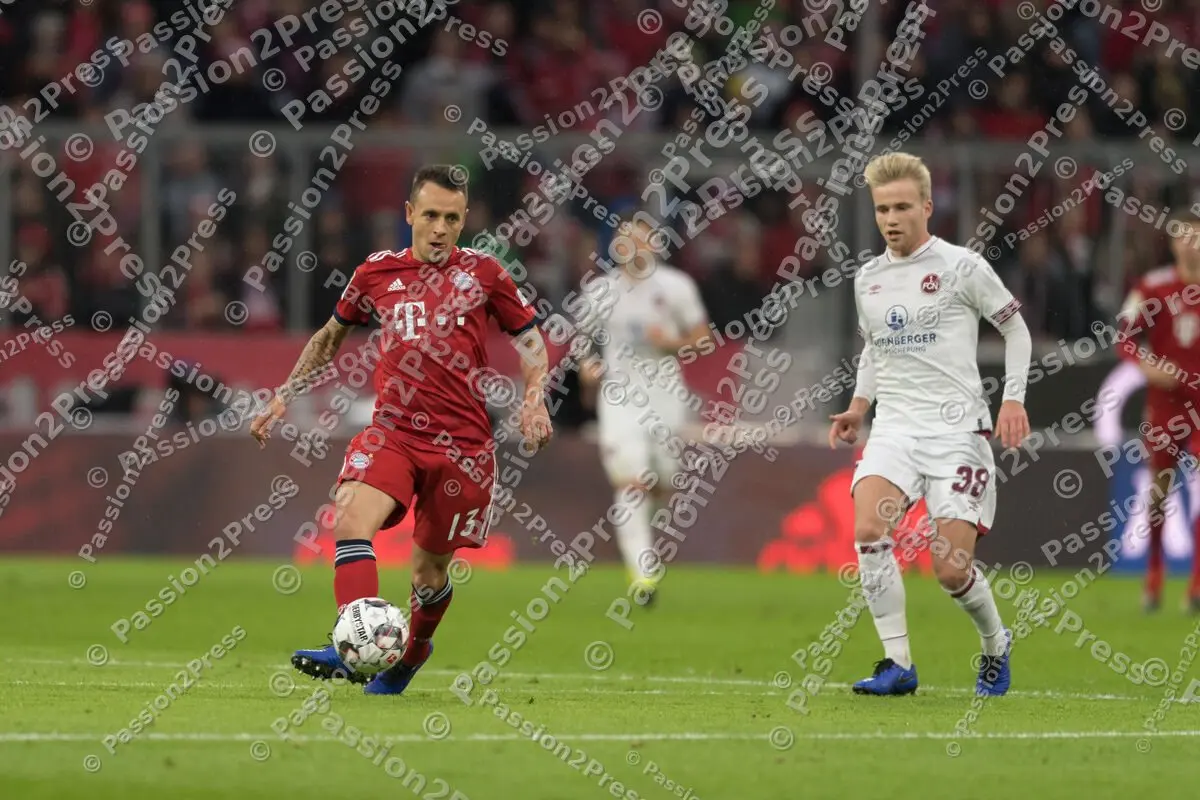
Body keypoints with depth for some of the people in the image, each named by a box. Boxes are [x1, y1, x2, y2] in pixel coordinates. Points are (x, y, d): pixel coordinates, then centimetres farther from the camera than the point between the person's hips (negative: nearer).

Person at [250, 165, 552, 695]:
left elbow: (530, 340, 13)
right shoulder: (378, 273, 8)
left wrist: (534, 399, -4)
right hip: (393, 430, 1)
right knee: (351, 517, -28)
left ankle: (412, 653, 36)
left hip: (462, 444, -1)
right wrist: (284, 397, 19)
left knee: (429, 572, 6)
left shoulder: (482, 273, 3)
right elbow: (330, 337, 24)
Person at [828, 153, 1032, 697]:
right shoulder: (867, 279, 13)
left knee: (951, 569, -10)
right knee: (868, 528, -25)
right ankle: (897, 663, -18)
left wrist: (1013, 398, -4)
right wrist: (859, 405, 15)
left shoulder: (962, 267, -3)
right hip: (894, 428, 4)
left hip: (957, 429, -4)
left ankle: (995, 643, 23)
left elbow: (1015, 329, 6)